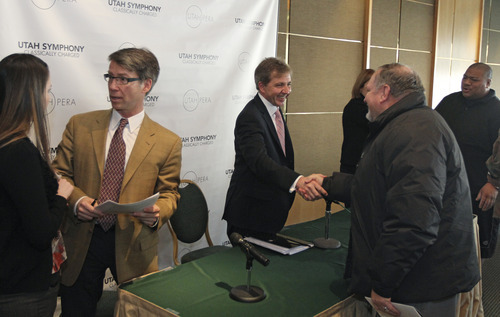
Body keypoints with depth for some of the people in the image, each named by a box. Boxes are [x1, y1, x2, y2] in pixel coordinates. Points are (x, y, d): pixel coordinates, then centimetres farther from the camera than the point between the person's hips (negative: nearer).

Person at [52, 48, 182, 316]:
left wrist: (157, 213, -20)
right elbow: (59, 174, 5)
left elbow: (168, 193, 1)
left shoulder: (167, 142, -3)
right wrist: (76, 199, -14)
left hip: (133, 246, -1)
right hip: (80, 242, 2)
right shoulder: (79, 126, 3)